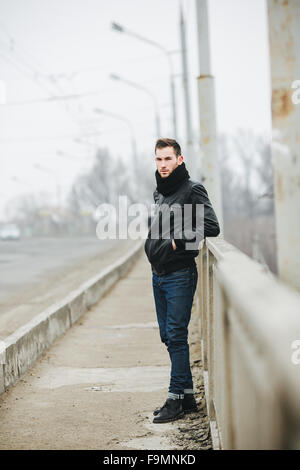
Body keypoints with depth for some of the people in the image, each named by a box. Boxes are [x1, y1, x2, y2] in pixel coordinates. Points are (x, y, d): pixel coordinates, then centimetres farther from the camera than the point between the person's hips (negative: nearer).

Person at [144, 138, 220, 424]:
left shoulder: (192, 190, -9)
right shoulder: (159, 192, 15)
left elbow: (211, 227, -18)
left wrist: (178, 242, -16)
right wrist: (153, 248, 12)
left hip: (180, 275, -8)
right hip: (159, 275, 8)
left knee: (176, 336, -7)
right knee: (168, 336, 10)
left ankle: (177, 398, -1)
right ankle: (187, 397, 18)